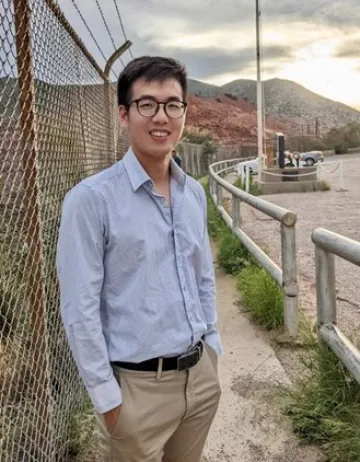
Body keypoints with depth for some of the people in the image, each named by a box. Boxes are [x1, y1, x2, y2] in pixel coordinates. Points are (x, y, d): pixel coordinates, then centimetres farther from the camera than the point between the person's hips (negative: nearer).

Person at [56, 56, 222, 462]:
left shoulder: (194, 193, 4)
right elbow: (80, 307, -16)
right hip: (137, 385, -6)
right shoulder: (91, 199, -17)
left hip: (201, 374, 6)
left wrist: (212, 346, 12)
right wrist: (106, 394, -13)